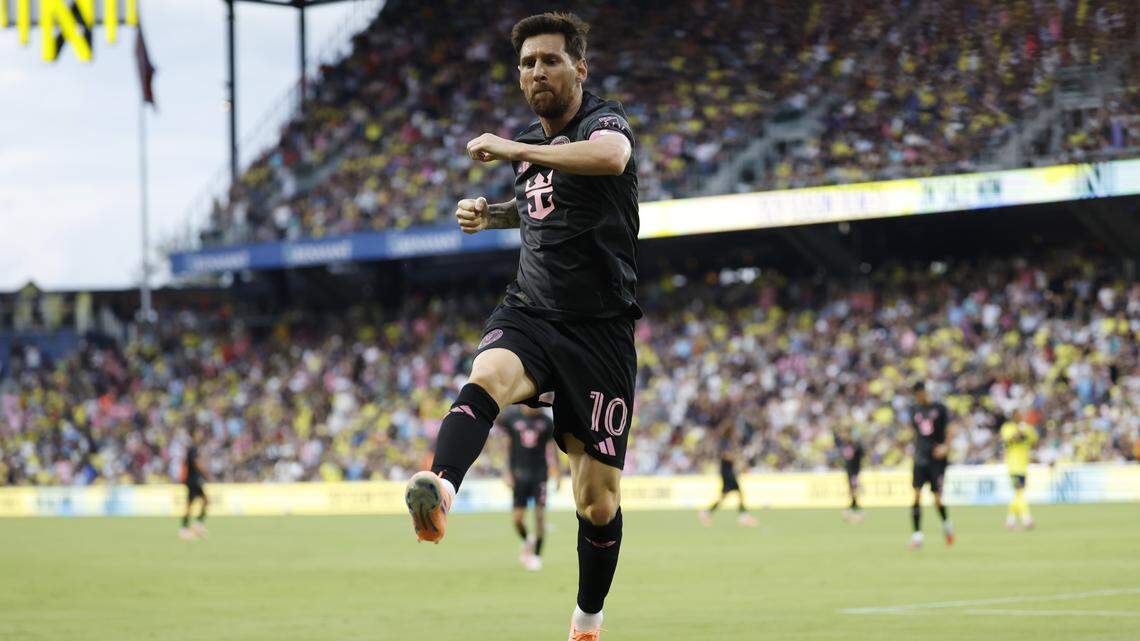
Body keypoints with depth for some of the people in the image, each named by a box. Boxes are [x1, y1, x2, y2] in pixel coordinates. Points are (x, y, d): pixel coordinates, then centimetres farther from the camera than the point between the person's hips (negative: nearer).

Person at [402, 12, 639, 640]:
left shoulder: (603, 120, -7)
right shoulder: (530, 142, 14)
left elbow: (610, 156, -35)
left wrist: (512, 148, -30)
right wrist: (492, 214, 17)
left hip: (599, 329, -4)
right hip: (527, 312, 4)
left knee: (598, 501, 1)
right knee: (486, 377, -35)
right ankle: (440, 489, -62)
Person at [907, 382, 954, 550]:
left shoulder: (939, 408, -1)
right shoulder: (914, 410, 10)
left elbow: (948, 431, -1)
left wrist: (945, 447, -16)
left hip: (937, 460, -3)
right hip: (920, 459, 3)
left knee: (937, 499, -4)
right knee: (916, 495, -11)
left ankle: (946, 523, 27)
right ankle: (917, 535, -9)